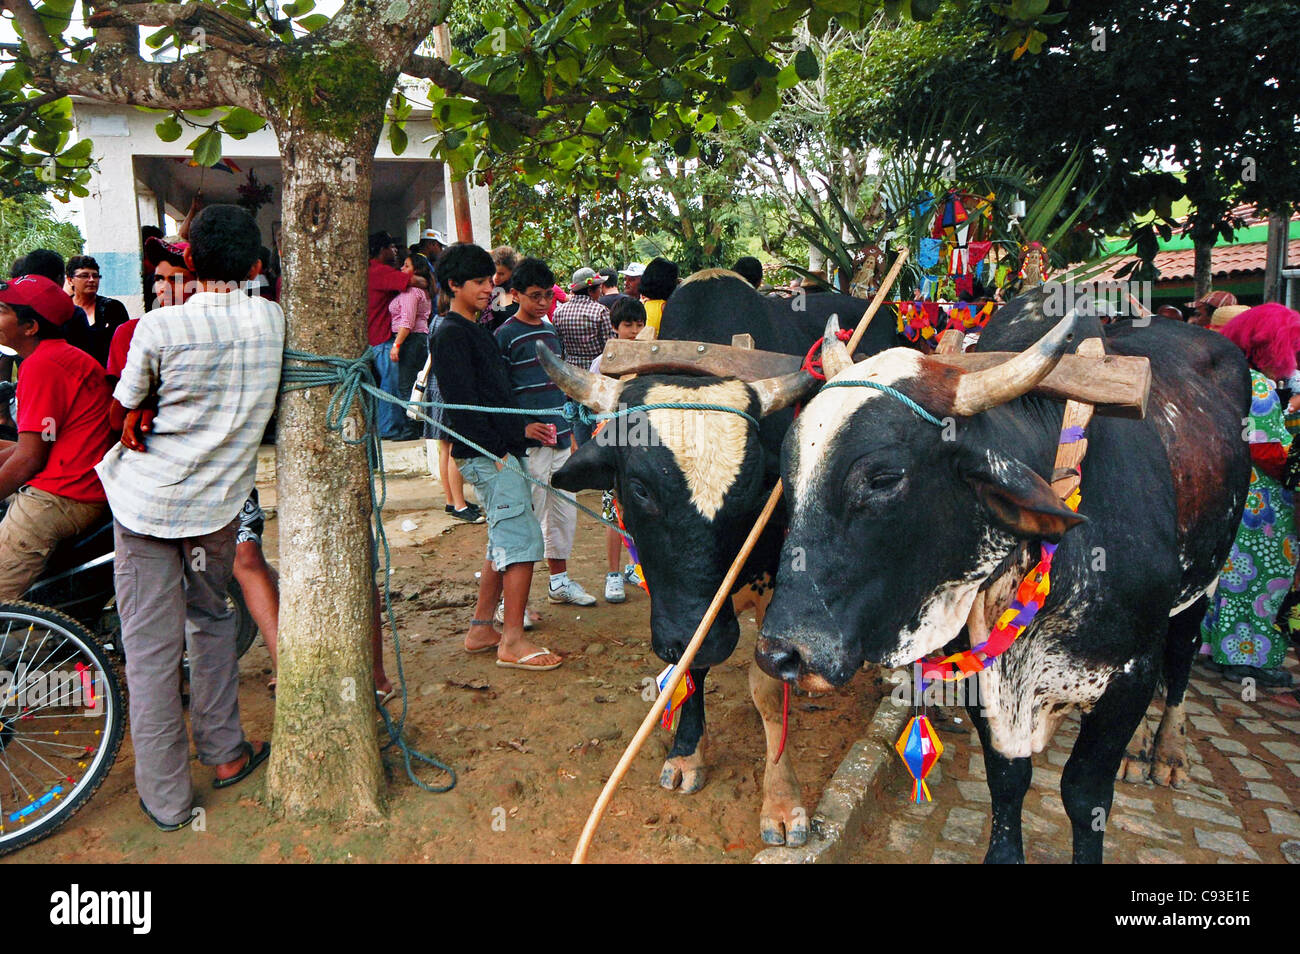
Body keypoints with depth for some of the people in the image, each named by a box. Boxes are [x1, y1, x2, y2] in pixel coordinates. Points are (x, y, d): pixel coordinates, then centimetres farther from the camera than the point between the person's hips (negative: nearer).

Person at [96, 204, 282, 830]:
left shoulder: (158, 327, -13)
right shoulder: (272, 319, -4)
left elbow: (124, 408, 0)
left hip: (147, 497, -3)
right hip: (221, 498, 3)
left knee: (151, 647, 6)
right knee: (213, 618, 24)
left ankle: (166, 797, 16)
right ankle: (225, 753, 29)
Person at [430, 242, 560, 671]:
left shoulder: (475, 331, 21)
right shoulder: (451, 333, -10)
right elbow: (462, 402, -18)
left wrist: (520, 428, 21)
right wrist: (495, 450, -20)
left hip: (500, 452, 10)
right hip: (488, 456, -10)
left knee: (504, 542, 14)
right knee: (523, 541, -11)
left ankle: (481, 629, 22)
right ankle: (512, 642, -5)